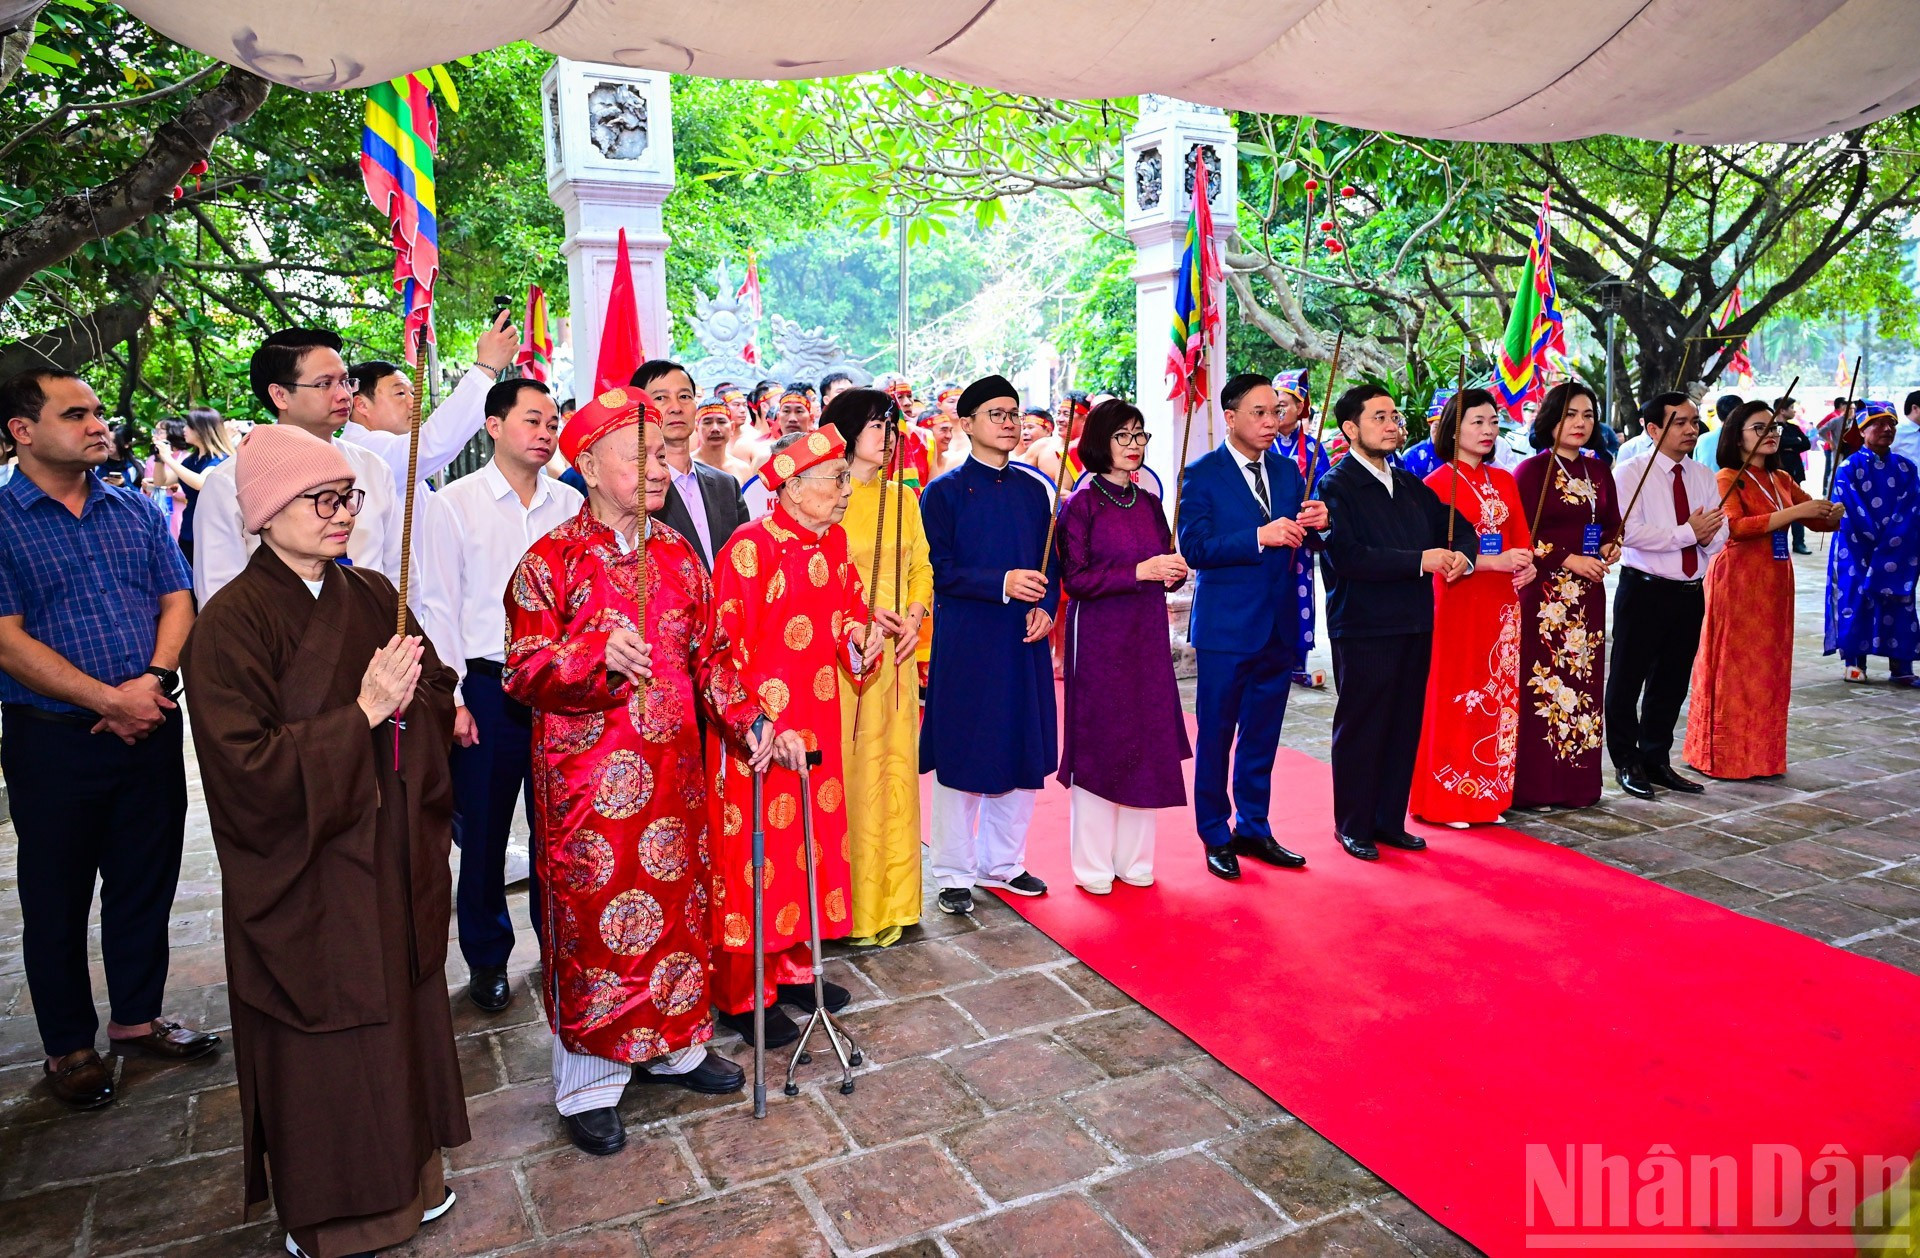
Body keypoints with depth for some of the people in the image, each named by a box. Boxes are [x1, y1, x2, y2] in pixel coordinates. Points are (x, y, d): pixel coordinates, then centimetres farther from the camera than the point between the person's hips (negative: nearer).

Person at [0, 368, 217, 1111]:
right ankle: (68, 1046, 26)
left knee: (147, 883, 14)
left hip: (151, 732, 4)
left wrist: (155, 679, -12)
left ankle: (137, 1018, 31)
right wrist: (110, 701, -18)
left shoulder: (137, 511, 9)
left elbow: (176, 601, 5)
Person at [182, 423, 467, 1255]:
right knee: (322, 1048, 10)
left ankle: (407, 1174, 38)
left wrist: (407, 699, -14)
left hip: (393, 860, 5)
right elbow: (246, 768, -20)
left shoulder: (373, 598, 3)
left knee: (400, 1017, 17)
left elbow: (437, 692, 7)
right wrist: (362, 713, -24)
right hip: (305, 879, -5)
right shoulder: (232, 622, -15)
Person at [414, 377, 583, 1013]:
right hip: (487, 687, -2)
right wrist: (453, 698, -7)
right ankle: (487, 958, 24)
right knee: (484, 830, 7)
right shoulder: (452, 504, -1)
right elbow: (437, 607, -2)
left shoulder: (571, 504, 6)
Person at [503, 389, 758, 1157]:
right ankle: (588, 1085, 22)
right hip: (588, 779, -5)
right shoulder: (549, 561, -8)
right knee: (592, 916, 4)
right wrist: (600, 655, -30)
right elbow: (523, 671, -13)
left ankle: (675, 1047, 35)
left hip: (674, 771, 5)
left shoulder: (679, 555, 8)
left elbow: (709, 656, 12)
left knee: (676, 901, 15)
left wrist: (746, 723, 0)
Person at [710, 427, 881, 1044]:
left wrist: (861, 639, -7)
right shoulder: (750, 547, -17)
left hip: (816, 724, 7)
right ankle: (744, 994, 20)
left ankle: (795, 965, 34)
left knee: (812, 842, 16)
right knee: (756, 854, 4)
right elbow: (726, 647, -17)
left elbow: (848, 610, 15)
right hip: (758, 733, -7)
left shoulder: (833, 541, 6)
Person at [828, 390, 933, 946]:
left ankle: (892, 895, 23)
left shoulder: (904, 498, 13)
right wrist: (861, 618, -15)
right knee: (848, 768, -2)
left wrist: (915, 617, -2)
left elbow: (922, 568, 15)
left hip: (897, 651, 5)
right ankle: (849, 904, 11)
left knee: (896, 764, 10)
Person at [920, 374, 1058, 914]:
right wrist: (1002, 583, -22)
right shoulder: (945, 490, -2)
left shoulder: (1034, 488, 11)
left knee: (1024, 753, 9)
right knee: (962, 755, 2)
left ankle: (1002, 862, 25)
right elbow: (938, 568, -9)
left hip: (1024, 640, 5)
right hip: (965, 639, -4)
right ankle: (954, 873, 16)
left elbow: (1051, 560, 12)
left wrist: (1045, 607, -7)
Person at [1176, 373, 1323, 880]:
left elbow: (1297, 543, 10)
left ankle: (1253, 829, 28)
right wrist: (1259, 537, -23)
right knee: (1215, 737, 6)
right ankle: (1215, 836, 20)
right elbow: (1195, 548, -15)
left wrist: (1315, 525, -12)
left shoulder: (1288, 471, 10)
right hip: (1225, 628, -5)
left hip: (1278, 626, 5)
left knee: (1262, 737, 14)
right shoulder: (1201, 474, -6)